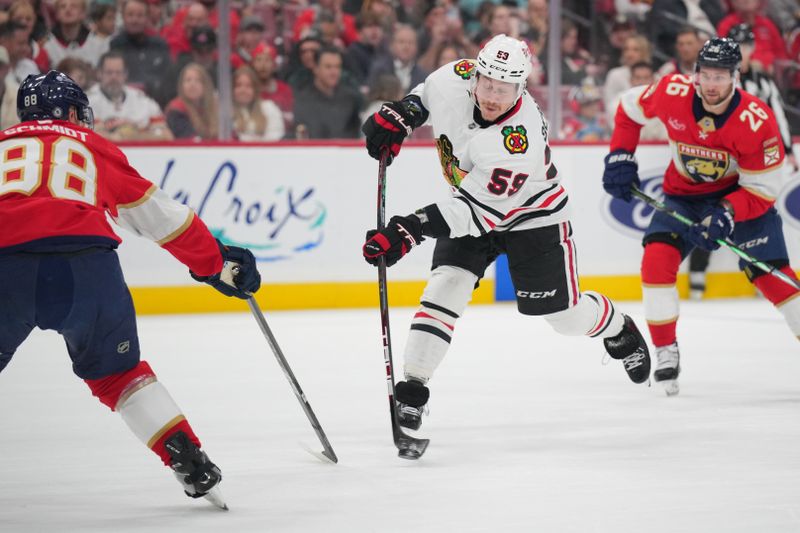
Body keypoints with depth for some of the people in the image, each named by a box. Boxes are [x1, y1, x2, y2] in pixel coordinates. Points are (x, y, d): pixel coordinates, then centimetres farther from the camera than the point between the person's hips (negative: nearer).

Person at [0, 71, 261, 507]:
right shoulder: (91, 147, 27)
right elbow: (160, 215, 28)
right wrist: (218, 263, 38)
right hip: (87, 268, 1)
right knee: (116, 371, 22)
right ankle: (190, 462, 16)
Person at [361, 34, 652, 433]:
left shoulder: (520, 141, -40)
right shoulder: (456, 79, -24)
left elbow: (479, 210, -39)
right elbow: (427, 93, 4)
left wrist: (409, 231, -46)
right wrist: (397, 117, -13)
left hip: (533, 216, -4)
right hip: (470, 204, 4)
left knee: (565, 314, 5)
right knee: (446, 286, -17)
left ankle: (619, 331, 39)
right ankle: (412, 388, -13)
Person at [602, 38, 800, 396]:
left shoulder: (757, 120, -28)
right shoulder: (672, 94, -21)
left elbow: (763, 190, -22)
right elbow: (630, 108, 1)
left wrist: (726, 215, -36)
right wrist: (620, 157, -6)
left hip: (742, 195, -2)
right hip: (684, 194, 2)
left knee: (770, 274, -11)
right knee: (657, 256, -18)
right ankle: (666, 353, -8)